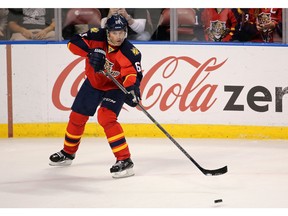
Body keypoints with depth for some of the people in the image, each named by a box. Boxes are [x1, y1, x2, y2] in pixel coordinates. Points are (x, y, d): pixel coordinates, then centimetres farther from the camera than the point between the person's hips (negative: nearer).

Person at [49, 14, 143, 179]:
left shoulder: (130, 53, -29)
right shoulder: (97, 37, -23)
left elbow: (133, 74, -36)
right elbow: (74, 43, -25)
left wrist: (132, 90, -56)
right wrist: (91, 51, -42)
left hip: (115, 87, -5)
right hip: (94, 82, 5)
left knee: (106, 117, -27)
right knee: (77, 116, 15)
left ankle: (125, 161, -27)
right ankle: (68, 153, 41)